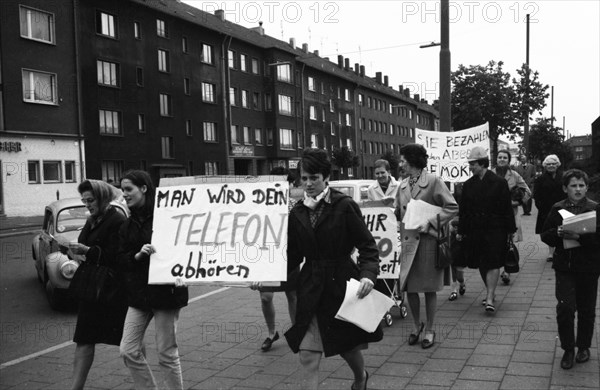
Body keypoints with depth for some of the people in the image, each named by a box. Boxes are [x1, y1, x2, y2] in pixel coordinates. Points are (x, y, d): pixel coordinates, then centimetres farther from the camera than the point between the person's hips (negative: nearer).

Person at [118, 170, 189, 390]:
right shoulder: (128, 225, 10)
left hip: (165, 291, -6)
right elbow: (122, 260, 4)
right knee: (128, 350, 4)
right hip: (138, 293, 6)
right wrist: (138, 254, -15)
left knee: (167, 353, 3)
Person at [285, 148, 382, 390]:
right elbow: (293, 255, 6)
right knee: (308, 356, -4)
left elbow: (367, 245, -11)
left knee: (347, 345, 15)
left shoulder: (344, 206, -10)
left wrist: (368, 274, -27)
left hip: (342, 285, -3)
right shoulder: (297, 213, 2)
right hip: (310, 289, 3)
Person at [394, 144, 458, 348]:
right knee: (409, 288, 8)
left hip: (428, 241, -5)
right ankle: (416, 325, 29)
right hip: (408, 242, 5)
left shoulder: (433, 181, -9)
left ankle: (429, 330, 22)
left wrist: (430, 222, -18)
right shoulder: (403, 185, 9)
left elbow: (452, 207, -11)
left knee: (429, 289, 6)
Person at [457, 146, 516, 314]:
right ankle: (490, 292, 29)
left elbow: (507, 208, -1)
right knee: (481, 264, 11)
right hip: (474, 231, 4)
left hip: (495, 230, -4)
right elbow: (463, 210, 11)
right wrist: (461, 231, 10)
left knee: (492, 263, -7)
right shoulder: (468, 185, 7)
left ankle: (489, 299, -7)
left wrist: (510, 230, -2)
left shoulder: (499, 182, -3)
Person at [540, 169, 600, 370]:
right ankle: (568, 349, 8)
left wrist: (579, 236, -26)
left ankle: (583, 347, 30)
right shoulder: (557, 209, 3)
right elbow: (545, 235, 4)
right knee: (565, 308, -9)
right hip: (564, 266, 0)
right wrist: (558, 233, -16)